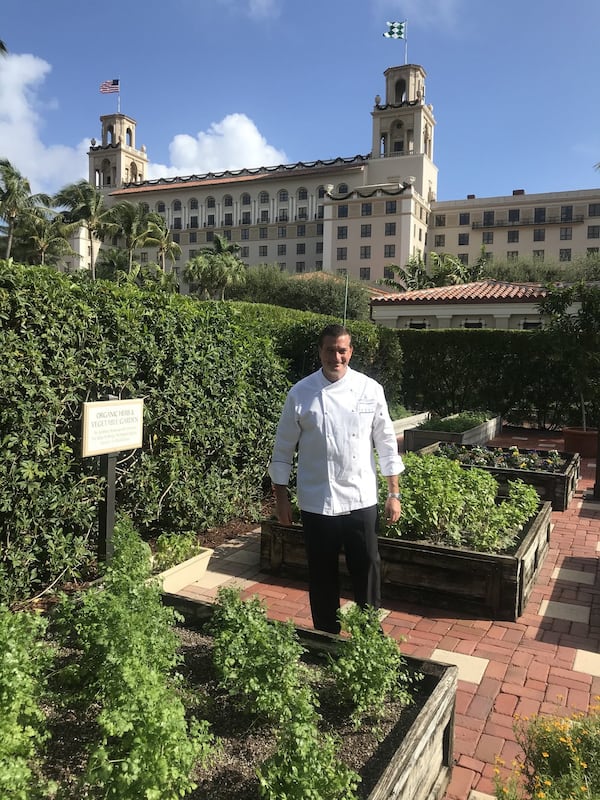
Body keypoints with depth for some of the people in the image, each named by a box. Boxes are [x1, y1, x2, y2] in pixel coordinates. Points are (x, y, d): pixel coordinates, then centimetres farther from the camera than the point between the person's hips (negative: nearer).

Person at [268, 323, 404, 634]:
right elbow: (283, 449, 1)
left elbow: (386, 442, 3)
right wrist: (281, 498, 2)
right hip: (317, 503, 0)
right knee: (322, 576, 12)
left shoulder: (370, 389, -3)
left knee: (367, 571, 9)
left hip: (361, 500, 1)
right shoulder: (300, 394, -6)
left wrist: (394, 493, 3)